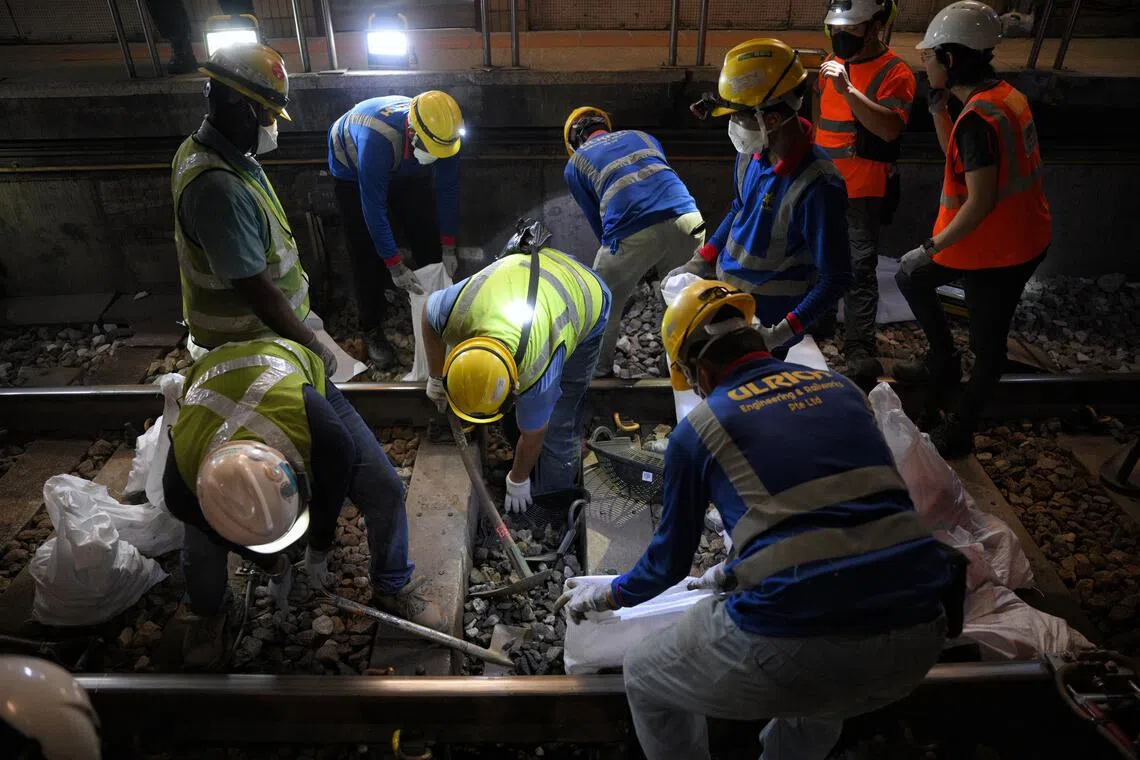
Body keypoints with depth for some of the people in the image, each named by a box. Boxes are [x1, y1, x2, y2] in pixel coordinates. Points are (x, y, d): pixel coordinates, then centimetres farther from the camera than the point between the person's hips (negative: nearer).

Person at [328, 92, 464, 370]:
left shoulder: (442, 134, -31)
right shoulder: (378, 138, -46)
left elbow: (448, 190, -17)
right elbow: (374, 207, -39)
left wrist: (448, 248, -14)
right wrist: (394, 265, -35)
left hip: (405, 171, 4)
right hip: (353, 170, -4)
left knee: (429, 239, 1)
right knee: (367, 253, -8)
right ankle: (372, 329, 7)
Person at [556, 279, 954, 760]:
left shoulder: (698, 430, 2)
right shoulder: (840, 388, 16)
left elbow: (670, 560, 15)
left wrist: (609, 593, 37)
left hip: (798, 636, -5)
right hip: (917, 635, 6)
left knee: (644, 678, 23)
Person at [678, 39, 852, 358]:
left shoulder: (815, 185, -29)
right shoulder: (752, 153, -7)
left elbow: (835, 280, -23)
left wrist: (781, 333, -31)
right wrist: (698, 265, 8)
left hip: (763, 328, -8)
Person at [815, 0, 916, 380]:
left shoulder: (895, 73, -13)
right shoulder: (832, 63, 10)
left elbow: (891, 128, -30)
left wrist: (848, 89, -35)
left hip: (863, 191, -7)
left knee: (859, 268, -10)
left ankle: (860, 348, -9)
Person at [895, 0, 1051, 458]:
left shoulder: (977, 118, -25)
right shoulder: (1004, 95, 5)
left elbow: (981, 201, -28)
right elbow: (958, 158, 16)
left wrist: (934, 245, -16)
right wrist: (937, 106, 8)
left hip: (995, 250, -9)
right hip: (1023, 238, 9)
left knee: (986, 344, 6)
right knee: (911, 277, 22)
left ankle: (958, 433, 21)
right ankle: (943, 360, 34)